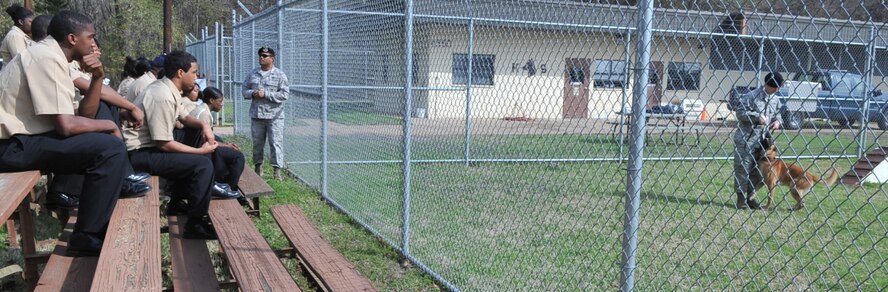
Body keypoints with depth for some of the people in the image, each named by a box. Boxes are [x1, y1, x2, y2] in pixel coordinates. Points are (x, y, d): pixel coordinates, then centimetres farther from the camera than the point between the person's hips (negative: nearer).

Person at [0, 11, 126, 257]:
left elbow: (83, 115, 15)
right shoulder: (47, 58, -16)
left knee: (106, 142, 16)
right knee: (111, 149, -20)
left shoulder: (50, 56, 14)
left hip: (25, 137, 10)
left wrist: (97, 78, 2)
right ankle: (86, 238, -13)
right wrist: (109, 125, -7)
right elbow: (66, 125, -24)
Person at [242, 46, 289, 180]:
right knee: (257, 142, 12)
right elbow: (245, 89, 15)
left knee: (276, 142, -5)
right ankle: (258, 166, 26)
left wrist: (265, 94, -17)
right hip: (256, 115, 5)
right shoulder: (253, 73, 11)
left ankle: (277, 169, -1)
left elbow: (285, 94, -11)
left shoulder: (280, 74, -4)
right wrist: (252, 93, -8)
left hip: (274, 116, -5)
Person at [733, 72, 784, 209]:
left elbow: (777, 114, 23)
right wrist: (757, 117, -21)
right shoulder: (752, 96, -10)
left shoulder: (775, 100, 11)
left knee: (756, 171, 10)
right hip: (745, 139, -7)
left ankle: (751, 197, 21)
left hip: (762, 140, 7)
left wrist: (777, 121, 1)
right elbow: (740, 112, -12)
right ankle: (741, 198, 6)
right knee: (742, 168, -2)